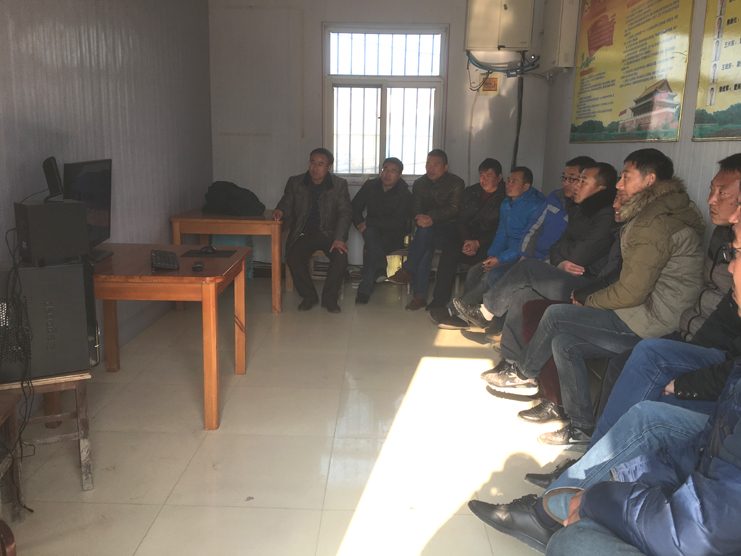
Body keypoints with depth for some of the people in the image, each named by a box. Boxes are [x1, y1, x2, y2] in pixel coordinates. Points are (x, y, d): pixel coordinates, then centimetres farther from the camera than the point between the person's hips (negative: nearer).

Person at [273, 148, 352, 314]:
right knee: (293, 258, -27)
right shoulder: (295, 182, 5)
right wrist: (280, 210, -13)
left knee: (341, 257, -29)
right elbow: (287, 203, 14)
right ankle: (308, 296, -3)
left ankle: (329, 298, -6)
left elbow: (345, 213, -4)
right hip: (303, 233, 1)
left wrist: (339, 238, -18)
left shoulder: (339, 185, 0)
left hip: (329, 232, -1)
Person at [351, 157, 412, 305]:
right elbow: (354, 208, 8)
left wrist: (368, 223, -21)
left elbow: (396, 223, -19)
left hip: (394, 235, -3)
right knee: (370, 233, -35)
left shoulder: (404, 194, -11)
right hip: (373, 232, 3)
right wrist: (362, 225, -12)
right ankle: (381, 270, -34)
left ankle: (364, 290, -32)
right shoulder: (370, 186, 2)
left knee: (373, 248, -34)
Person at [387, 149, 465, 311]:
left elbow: (453, 209, -15)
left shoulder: (456, 183, -1)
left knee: (425, 231, -36)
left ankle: (407, 270, -30)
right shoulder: (419, 183, 12)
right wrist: (421, 219, -21)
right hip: (427, 230, 3)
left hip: (447, 229, -3)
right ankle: (420, 296, -32)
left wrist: (431, 217, -32)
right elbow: (416, 209, 5)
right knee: (426, 247, -31)